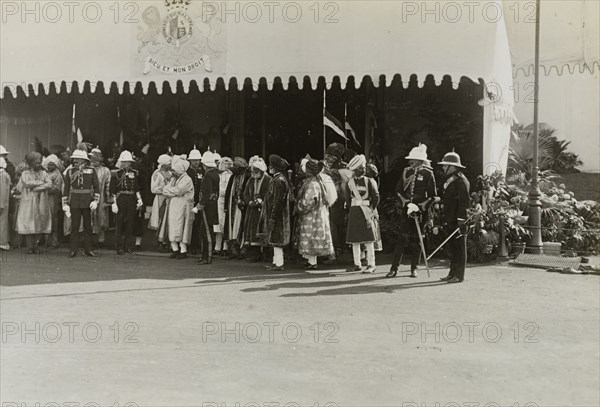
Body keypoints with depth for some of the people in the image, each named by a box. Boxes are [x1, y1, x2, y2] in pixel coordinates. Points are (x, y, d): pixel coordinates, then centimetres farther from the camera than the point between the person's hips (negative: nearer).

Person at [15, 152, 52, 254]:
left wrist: (35, 187, -12)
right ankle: (30, 246, 3)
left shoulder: (43, 173, 12)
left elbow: (49, 184, -4)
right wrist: (41, 183, -7)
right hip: (28, 202, -2)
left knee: (40, 224, -2)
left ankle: (35, 245, 10)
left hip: (41, 202, 2)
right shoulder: (25, 173, 6)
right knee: (29, 224, -4)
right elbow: (27, 183, -13)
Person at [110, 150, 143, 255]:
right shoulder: (116, 174, -1)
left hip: (132, 199, 4)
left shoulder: (134, 173, 11)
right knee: (120, 223, 1)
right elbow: (112, 191, -3)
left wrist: (139, 199, 3)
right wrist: (114, 203, -9)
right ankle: (119, 247, 8)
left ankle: (128, 246, 14)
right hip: (120, 199, -4)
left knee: (130, 223, 6)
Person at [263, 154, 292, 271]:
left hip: (277, 215, -10)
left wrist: (272, 217, -22)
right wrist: (269, 216, 20)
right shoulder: (278, 179, 13)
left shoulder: (279, 181, -18)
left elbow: (277, 201, -22)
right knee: (276, 240, 14)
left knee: (276, 240, -5)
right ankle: (276, 262, 21)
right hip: (277, 216, 10)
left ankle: (279, 264, -1)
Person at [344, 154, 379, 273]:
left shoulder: (369, 181, 2)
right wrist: (351, 210, 5)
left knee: (368, 240, -5)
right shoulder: (349, 183, 9)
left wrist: (371, 210, 0)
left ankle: (371, 265, -1)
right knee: (354, 240, 5)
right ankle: (357, 264, 15)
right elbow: (348, 199, 13)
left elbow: (376, 197, 2)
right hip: (354, 213, 3)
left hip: (366, 212, -3)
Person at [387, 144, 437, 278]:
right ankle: (394, 268, -2)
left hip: (421, 211, -2)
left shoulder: (428, 173, -3)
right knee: (403, 238, -4)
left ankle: (414, 268, 15)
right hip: (406, 209, 2)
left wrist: (420, 207, -10)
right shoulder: (406, 172, 7)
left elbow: (433, 195, -2)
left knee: (416, 240, 5)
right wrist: (406, 203, -3)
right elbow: (398, 190, 11)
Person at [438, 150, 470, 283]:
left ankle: (459, 275, 1)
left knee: (459, 247, -3)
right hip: (450, 219, 9)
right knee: (452, 246, 13)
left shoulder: (461, 180, -13)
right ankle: (452, 272, 21)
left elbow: (464, 201, -18)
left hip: (458, 220, -9)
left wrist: (461, 220, -22)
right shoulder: (450, 180, 17)